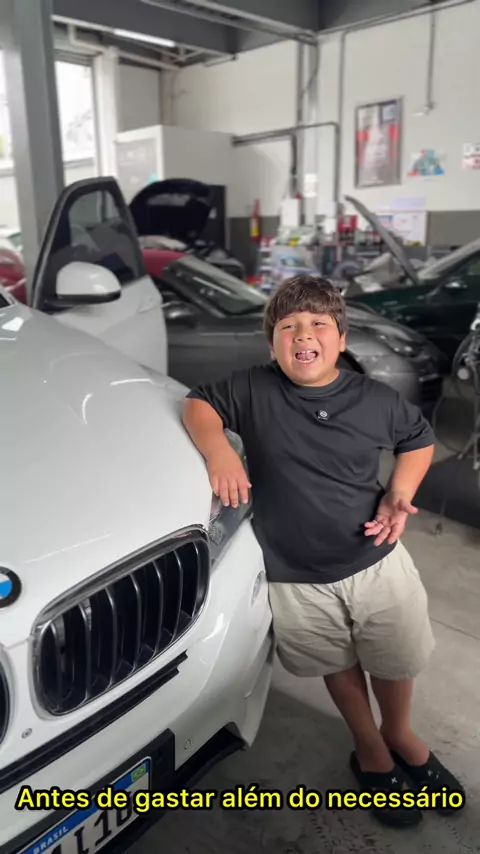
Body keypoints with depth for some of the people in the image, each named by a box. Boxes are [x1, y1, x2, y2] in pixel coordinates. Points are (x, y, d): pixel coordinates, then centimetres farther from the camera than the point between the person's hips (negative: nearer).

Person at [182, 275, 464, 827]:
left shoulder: (376, 400, -7)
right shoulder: (254, 392, -12)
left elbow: (418, 440, 9)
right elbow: (198, 405, -3)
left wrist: (399, 492, -8)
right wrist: (219, 450, -23)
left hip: (378, 563, 2)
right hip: (298, 581, -1)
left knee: (397, 662, 22)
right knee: (341, 668, 23)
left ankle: (400, 734, 57)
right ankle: (369, 750, 53)